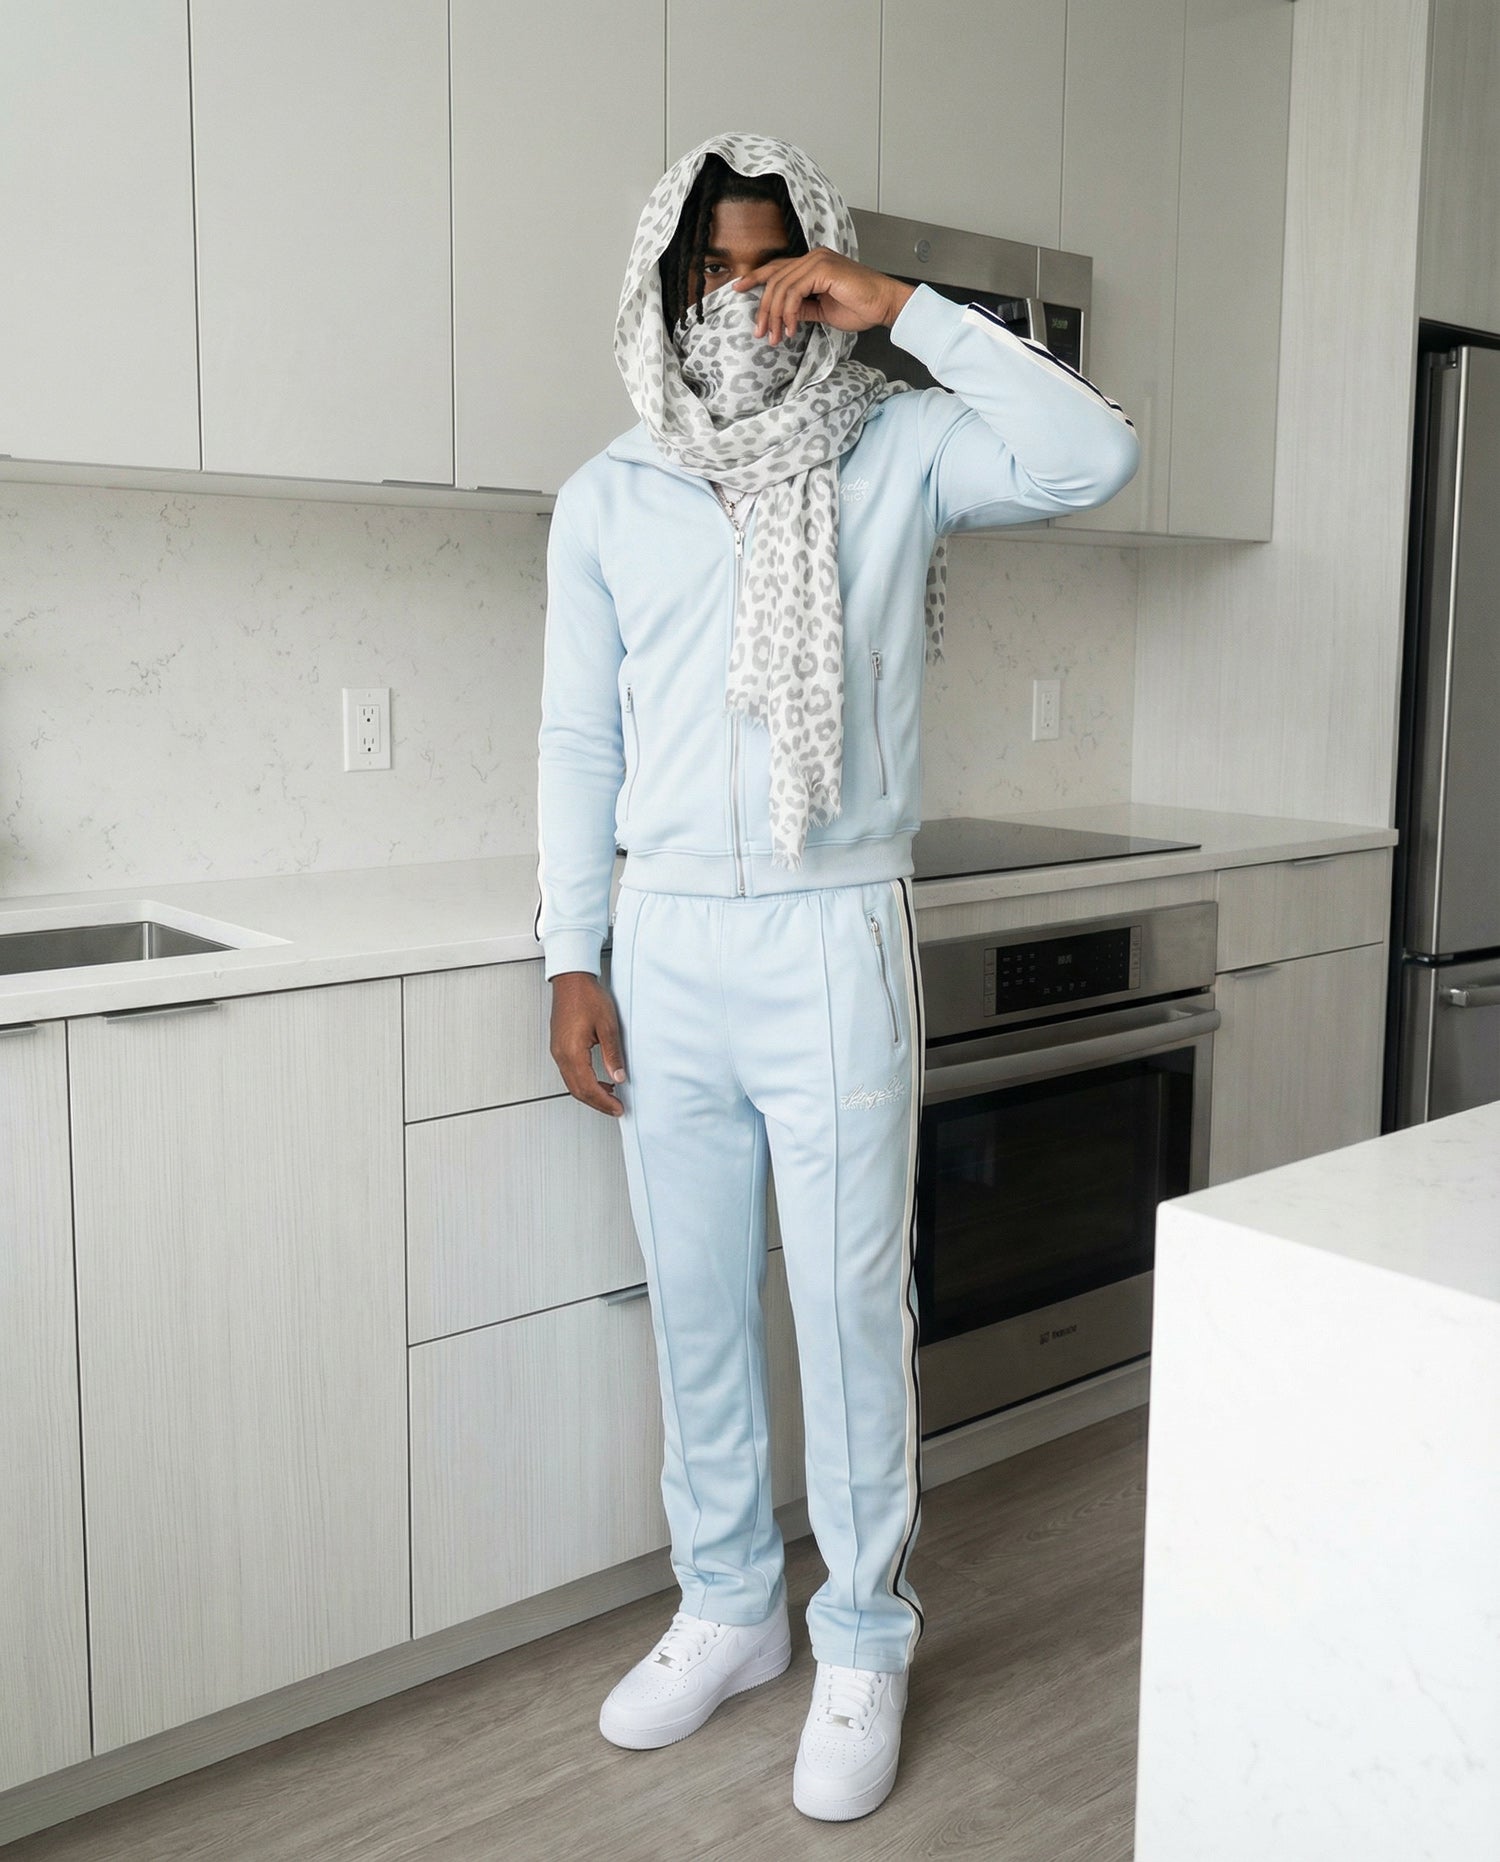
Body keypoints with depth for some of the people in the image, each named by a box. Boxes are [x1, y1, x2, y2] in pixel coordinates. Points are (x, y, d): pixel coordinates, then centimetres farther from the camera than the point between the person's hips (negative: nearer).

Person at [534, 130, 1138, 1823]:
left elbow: (1094, 457, -16)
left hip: (834, 944, -3)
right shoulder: (608, 497, 6)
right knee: (694, 1305, 13)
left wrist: (904, 309, -15)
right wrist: (572, 959, 2)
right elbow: (579, 739, 7)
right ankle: (727, 1610, 32)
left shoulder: (896, 451, 0)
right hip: (666, 950, 3)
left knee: (851, 1308, 3)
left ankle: (865, 1641, 23)